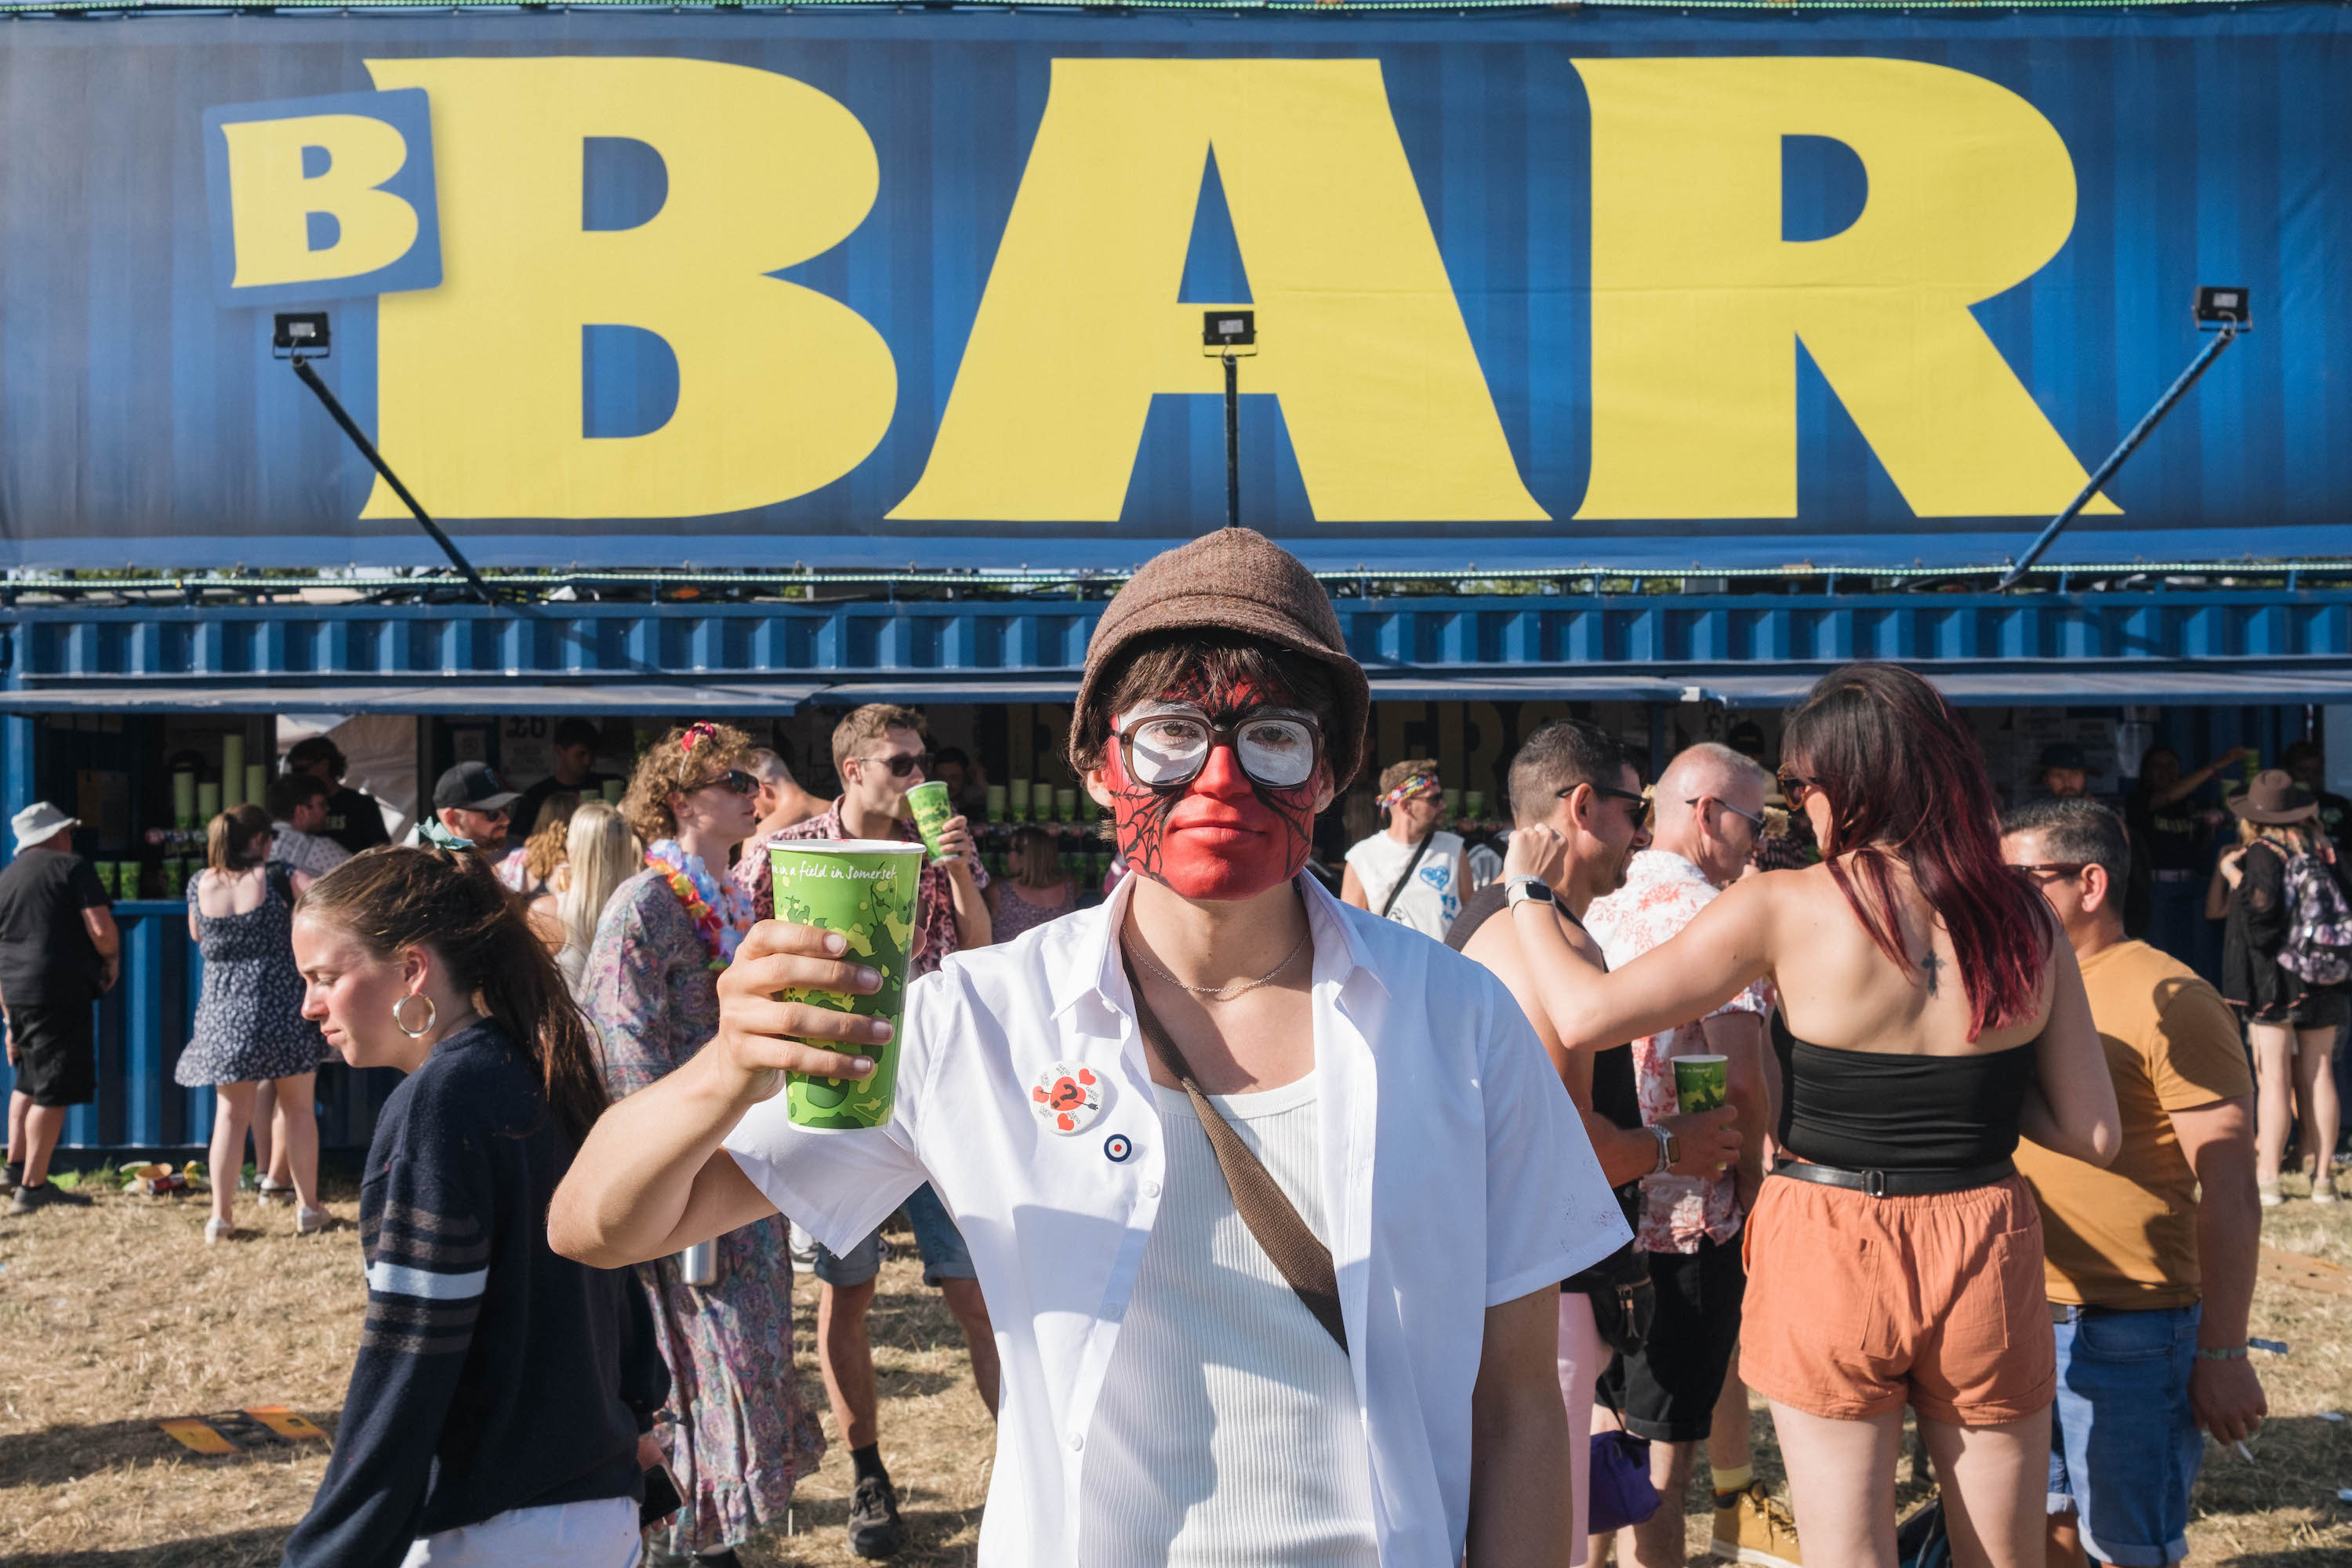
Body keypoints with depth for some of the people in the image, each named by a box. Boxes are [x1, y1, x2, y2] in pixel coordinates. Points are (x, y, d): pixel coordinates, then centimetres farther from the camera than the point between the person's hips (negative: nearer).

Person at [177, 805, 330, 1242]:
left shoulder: (200, 885, 4)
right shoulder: (278, 875, -8)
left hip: (223, 1011, 3)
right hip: (282, 1005, -3)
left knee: (230, 1114, 11)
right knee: (298, 1107, 10)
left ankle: (221, 1215, 12)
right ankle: (308, 1207, 17)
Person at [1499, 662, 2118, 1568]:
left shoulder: (1783, 908, -13)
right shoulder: (2024, 917, -3)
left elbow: (1584, 1016, -11)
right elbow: (2093, 1134, -1)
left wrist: (1527, 895, 4)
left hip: (1830, 1251, -3)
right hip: (1986, 1252, 3)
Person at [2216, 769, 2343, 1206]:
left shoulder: (2261, 854, -9)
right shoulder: (2321, 851, 8)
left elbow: (2262, 907, -25)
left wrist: (2232, 872, -12)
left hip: (2273, 980, -5)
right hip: (2322, 984, 5)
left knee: (2274, 1080, -4)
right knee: (2318, 1077, 8)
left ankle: (2267, 1180, -3)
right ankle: (2323, 1177, 10)